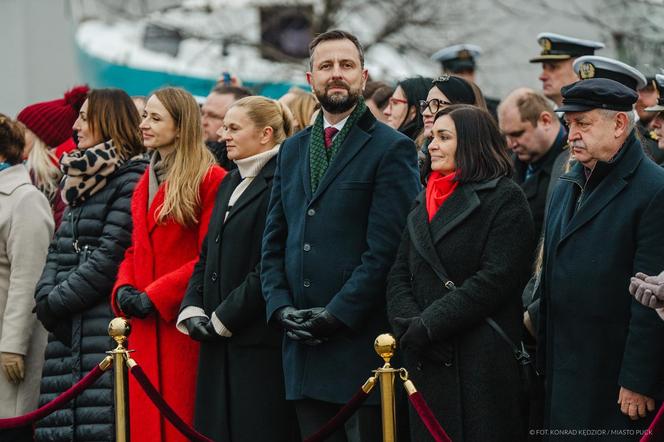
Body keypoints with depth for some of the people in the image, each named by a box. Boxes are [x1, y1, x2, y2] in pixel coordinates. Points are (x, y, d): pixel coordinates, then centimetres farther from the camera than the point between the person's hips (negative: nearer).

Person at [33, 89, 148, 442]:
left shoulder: (130, 180, -8)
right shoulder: (79, 178, 20)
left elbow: (110, 256, -15)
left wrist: (58, 301, -10)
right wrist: (46, 296, 1)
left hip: (107, 324, -8)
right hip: (68, 329, 8)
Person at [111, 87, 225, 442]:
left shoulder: (209, 179, -8)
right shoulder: (146, 181, 18)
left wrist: (154, 296, -16)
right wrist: (124, 288, 2)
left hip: (182, 319, -7)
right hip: (145, 326, 7)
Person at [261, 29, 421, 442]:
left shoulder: (392, 149, -4)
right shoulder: (293, 150, 17)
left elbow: (386, 249, -11)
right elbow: (274, 242, 16)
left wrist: (337, 314, -15)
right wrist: (280, 306, 1)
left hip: (361, 342, -6)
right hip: (304, 346, 6)